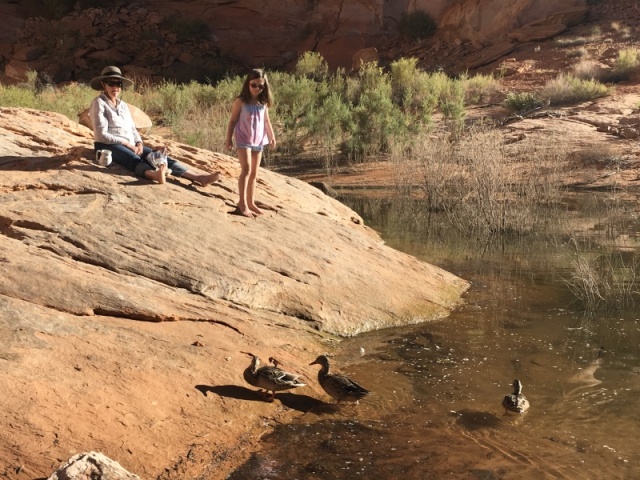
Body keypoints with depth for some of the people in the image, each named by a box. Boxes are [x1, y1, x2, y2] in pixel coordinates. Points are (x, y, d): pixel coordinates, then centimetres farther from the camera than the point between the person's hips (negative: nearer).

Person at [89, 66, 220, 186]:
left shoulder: (123, 105, 19)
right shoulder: (99, 103, -2)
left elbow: (132, 129, 18)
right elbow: (101, 134, -11)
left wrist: (138, 143, -5)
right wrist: (127, 144, -16)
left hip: (130, 146, 7)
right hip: (109, 146, -7)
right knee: (133, 159, -39)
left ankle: (197, 177, -33)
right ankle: (154, 174, -74)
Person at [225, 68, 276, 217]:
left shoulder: (264, 102, 5)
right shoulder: (241, 101, -8)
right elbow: (233, 121, -4)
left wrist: (272, 136, 15)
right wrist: (228, 139, -5)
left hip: (258, 140, 5)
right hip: (243, 140, -5)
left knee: (254, 173, 10)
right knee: (246, 169, -18)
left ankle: (251, 202, 18)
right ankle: (242, 203, -17)